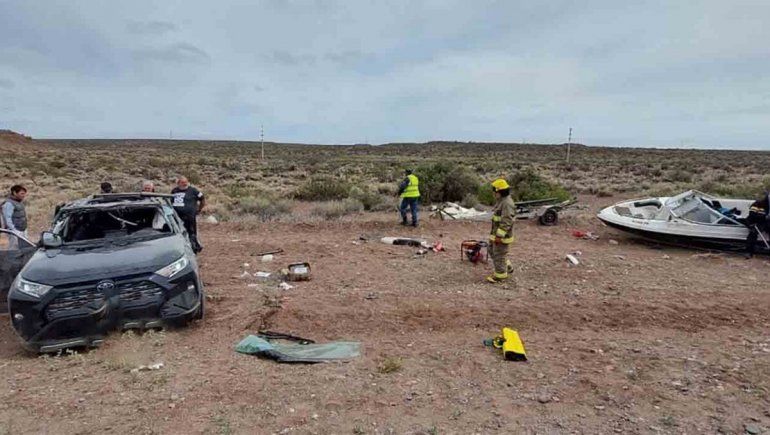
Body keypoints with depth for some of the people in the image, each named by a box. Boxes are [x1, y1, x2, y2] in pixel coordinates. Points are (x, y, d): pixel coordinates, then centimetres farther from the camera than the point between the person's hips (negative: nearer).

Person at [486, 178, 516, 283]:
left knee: (499, 255, 1)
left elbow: (507, 222, -27)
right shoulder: (501, 201, 10)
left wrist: (499, 236, -26)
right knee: (493, 251, 21)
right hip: (496, 233, 10)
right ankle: (508, 267, 33)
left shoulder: (507, 203, -23)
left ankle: (500, 275, 15)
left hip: (502, 236, -10)